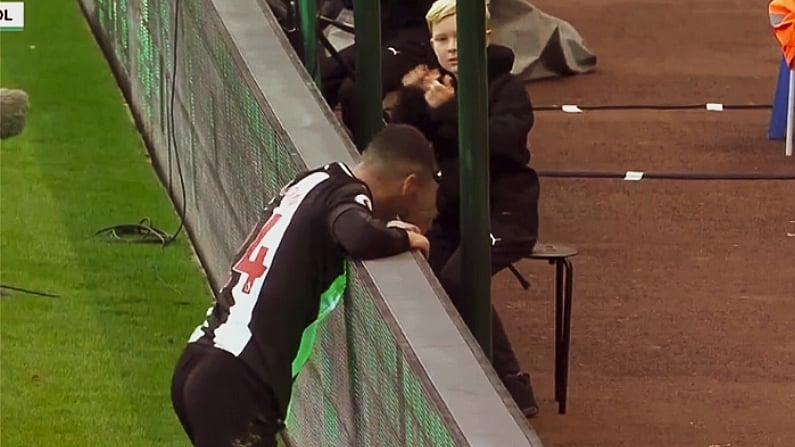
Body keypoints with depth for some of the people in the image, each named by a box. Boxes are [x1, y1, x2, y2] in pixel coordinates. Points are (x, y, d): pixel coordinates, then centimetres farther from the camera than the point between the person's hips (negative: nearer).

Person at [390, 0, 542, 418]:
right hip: (453, 211, 6)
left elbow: (499, 141, -25)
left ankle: (514, 388, -20)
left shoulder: (506, 88, -8)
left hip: (505, 212, -6)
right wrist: (409, 99, -16)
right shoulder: (435, 86, 9)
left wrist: (450, 111, -34)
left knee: (457, 282, -28)